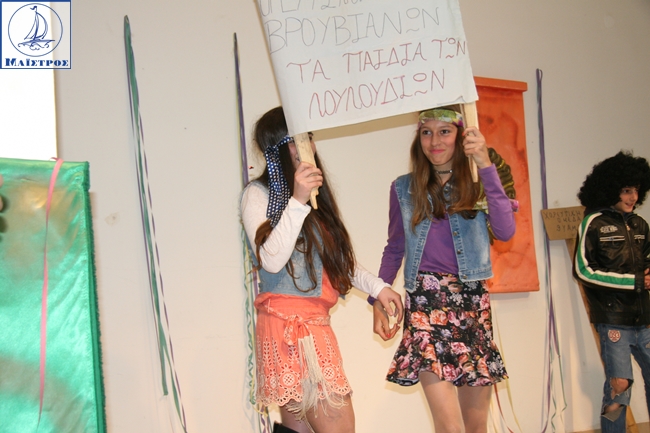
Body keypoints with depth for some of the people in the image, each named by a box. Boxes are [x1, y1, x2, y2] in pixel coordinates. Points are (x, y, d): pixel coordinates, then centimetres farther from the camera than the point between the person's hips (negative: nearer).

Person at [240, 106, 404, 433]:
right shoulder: (258, 194, -4)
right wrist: (297, 201, -21)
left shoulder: (313, 197, 21)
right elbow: (271, 260, -17)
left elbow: (337, 257, 26)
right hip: (288, 322, -8)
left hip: (315, 321, 8)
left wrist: (376, 286, 18)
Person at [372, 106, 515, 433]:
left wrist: (485, 166, -16)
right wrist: (378, 301, 9)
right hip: (426, 303, -1)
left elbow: (505, 231, -13)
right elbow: (394, 249, 17)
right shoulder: (404, 189, 8)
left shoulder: (477, 184, 6)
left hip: (473, 304, 1)